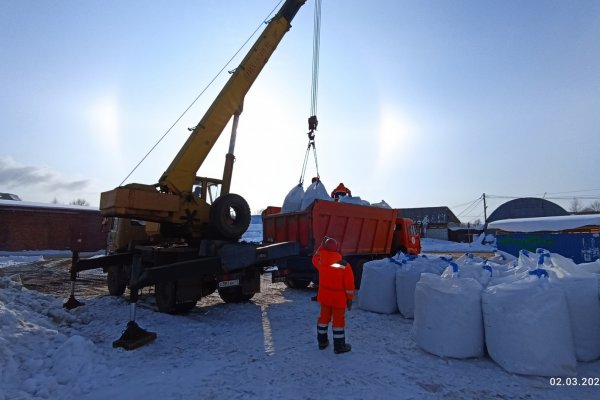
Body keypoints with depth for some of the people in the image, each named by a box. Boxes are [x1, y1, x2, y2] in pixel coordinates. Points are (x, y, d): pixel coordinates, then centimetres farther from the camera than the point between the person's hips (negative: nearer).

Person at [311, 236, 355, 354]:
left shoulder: (321, 261, -10)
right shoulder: (344, 265, -20)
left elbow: (315, 258, 17)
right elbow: (349, 284, -15)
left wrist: (321, 245, 15)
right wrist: (350, 298, -2)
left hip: (324, 297, 4)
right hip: (339, 299, -4)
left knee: (324, 317, 19)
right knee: (338, 321, 7)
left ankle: (322, 341, 32)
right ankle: (339, 346, 17)